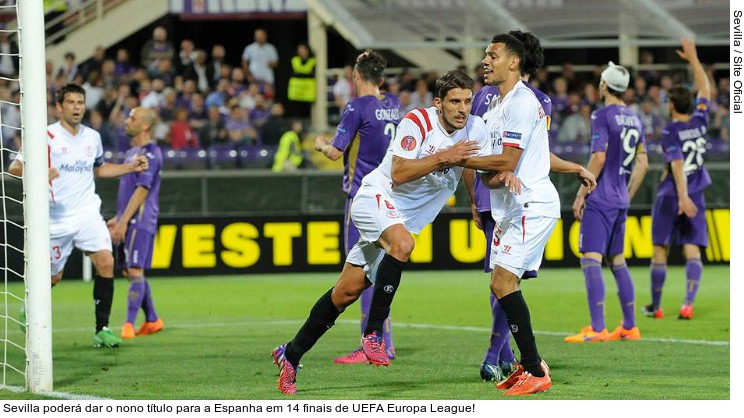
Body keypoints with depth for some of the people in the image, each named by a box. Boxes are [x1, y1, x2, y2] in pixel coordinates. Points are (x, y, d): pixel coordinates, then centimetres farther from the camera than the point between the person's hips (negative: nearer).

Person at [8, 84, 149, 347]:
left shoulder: (92, 137, 9)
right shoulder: (46, 136, -8)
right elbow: (15, 167, -10)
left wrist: (131, 167, 15)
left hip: (87, 213, 3)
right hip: (56, 217, -3)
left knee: (106, 262, -18)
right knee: (54, 276, 7)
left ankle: (102, 328, -12)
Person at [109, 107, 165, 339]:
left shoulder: (150, 153, -11)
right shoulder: (132, 152, 18)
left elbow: (142, 191, -17)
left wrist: (123, 222, -20)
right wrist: (117, 219, 21)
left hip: (140, 222, -10)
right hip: (128, 222, 10)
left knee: (135, 271, -11)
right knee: (131, 272, 12)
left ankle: (129, 324, -13)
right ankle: (152, 320, 20)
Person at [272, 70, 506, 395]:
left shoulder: (475, 128, -2)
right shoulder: (418, 121, -18)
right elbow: (399, 173, -23)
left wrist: (504, 174, -21)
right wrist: (443, 157, -29)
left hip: (405, 218, 6)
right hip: (377, 197, -6)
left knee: (348, 291, 5)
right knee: (402, 243, -37)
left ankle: (290, 355, 16)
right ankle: (373, 332, -27)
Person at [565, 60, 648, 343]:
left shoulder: (602, 116, -10)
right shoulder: (634, 119, 13)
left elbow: (599, 158, -17)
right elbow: (642, 163, 16)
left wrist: (581, 194, -11)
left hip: (599, 201, -8)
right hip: (621, 202, 8)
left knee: (591, 260, -12)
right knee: (617, 261, 16)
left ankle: (597, 329, -20)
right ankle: (629, 327, 17)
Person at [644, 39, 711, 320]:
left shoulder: (670, 132, -11)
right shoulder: (700, 122, 3)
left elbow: (677, 164, -21)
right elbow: (704, 90, 19)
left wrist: (683, 196, -28)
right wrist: (693, 59, 23)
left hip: (671, 196, -4)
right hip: (695, 197, 4)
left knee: (660, 250, 7)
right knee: (692, 250, -2)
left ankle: (655, 306, 15)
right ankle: (688, 304, -17)